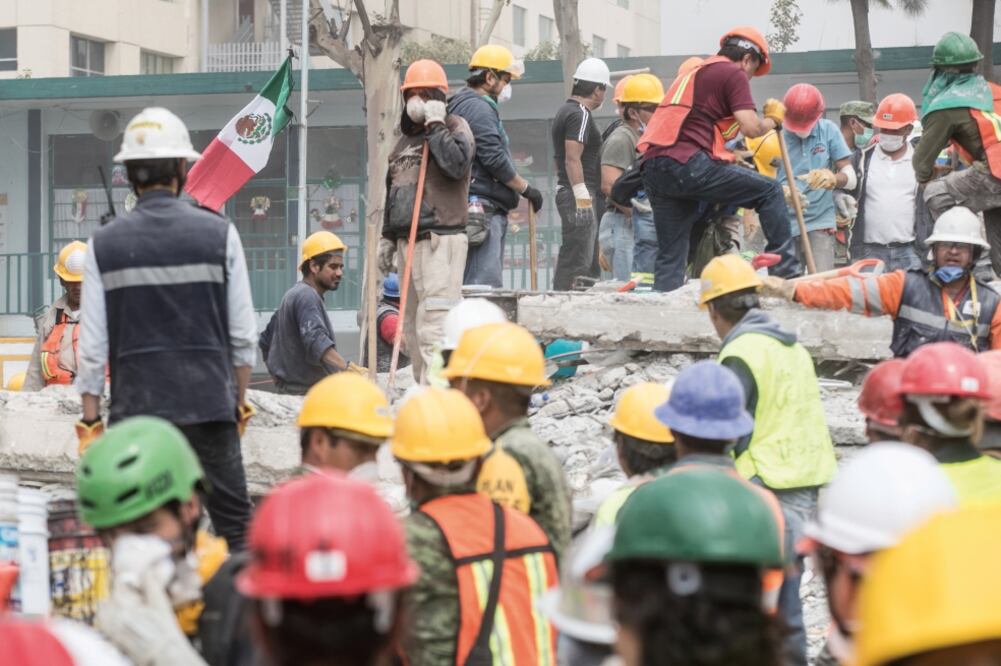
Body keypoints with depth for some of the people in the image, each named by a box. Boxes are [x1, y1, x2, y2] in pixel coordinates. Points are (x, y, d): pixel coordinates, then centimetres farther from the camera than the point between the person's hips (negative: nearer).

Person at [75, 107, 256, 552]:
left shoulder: (103, 244, 0)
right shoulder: (219, 235, -1)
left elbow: (93, 347, 0)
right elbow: (243, 333, 2)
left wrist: (90, 419, 7)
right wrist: (240, 397, 14)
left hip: (135, 406, 1)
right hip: (209, 403, -1)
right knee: (233, 522, 5)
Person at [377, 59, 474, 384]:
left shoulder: (454, 126, 0)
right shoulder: (406, 138, 23)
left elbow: (457, 164, -21)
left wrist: (435, 125, -13)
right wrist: (388, 236, 23)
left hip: (440, 240, -9)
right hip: (409, 240, 9)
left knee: (433, 324, -16)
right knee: (412, 326, 10)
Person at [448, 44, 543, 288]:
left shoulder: (463, 104, 24)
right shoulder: (478, 107, -10)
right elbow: (495, 159, -16)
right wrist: (526, 189, -4)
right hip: (482, 207, -11)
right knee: (484, 285, -16)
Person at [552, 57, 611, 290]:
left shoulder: (565, 111, 20)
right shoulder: (580, 114, -12)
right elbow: (572, 159, -20)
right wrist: (582, 197, -23)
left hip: (567, 191, 11)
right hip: (581, 195, -11)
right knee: (577, 261, -12)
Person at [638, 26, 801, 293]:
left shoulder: (696, 72, 31)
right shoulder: (733, 73, 5)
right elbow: (750, 128, -5)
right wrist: (773, 119, 15)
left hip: (654, 166, 8)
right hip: (687, 164, -8)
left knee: (669, 258, 10)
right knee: (769, 191, 3)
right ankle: (786, 271, 1)